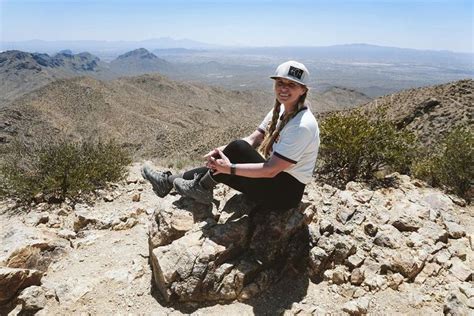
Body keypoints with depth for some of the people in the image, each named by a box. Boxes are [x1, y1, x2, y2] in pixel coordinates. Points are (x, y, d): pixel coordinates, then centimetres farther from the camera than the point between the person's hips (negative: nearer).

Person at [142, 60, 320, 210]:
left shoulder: (302, 126, -25)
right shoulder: (280, 110, 3)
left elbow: (271, 170, -27)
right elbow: (253, 139, 1)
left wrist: (230, 168, -27)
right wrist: (222, 151, -15)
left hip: (286, 192, -8)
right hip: (275, 178, 8)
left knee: (238, 148, -23)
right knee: (219, 167, -1)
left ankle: (202, 188, -3)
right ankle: (169, 180, 13)